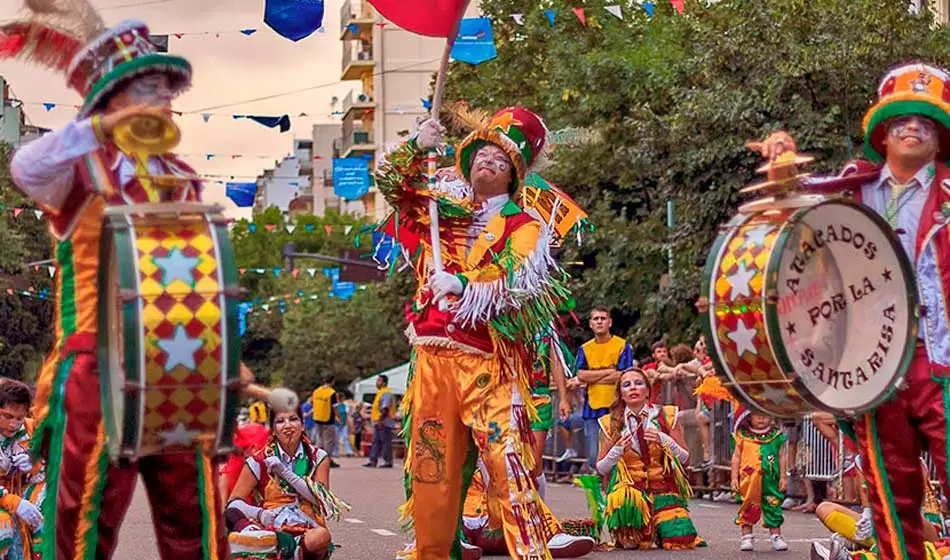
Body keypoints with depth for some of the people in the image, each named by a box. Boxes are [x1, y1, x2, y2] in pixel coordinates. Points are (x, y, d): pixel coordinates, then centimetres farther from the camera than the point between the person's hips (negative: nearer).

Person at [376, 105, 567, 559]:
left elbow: (521, 288, -10)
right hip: (432, 358, 5)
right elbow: (390, 182, 22)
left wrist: (465, 287, -19)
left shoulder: (524, 225, 3)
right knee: (431, 466, 8)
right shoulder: (443, 211, 18)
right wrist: (415, 147, 6)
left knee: (508, 464, -14)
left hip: (488, 364, -5)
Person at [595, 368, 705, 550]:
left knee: (682, 540, -21)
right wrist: (617, 451, -12)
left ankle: (655, 531, 16)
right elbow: (601, 469, 8)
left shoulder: (666, 416, 4)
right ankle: (628, 537, -4)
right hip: (629, 489, -1)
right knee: (625, 500, -38)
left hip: (663, 489, 1)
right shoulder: (610, 424, 3)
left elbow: (685, 459, 4)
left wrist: (665, 441, -14)